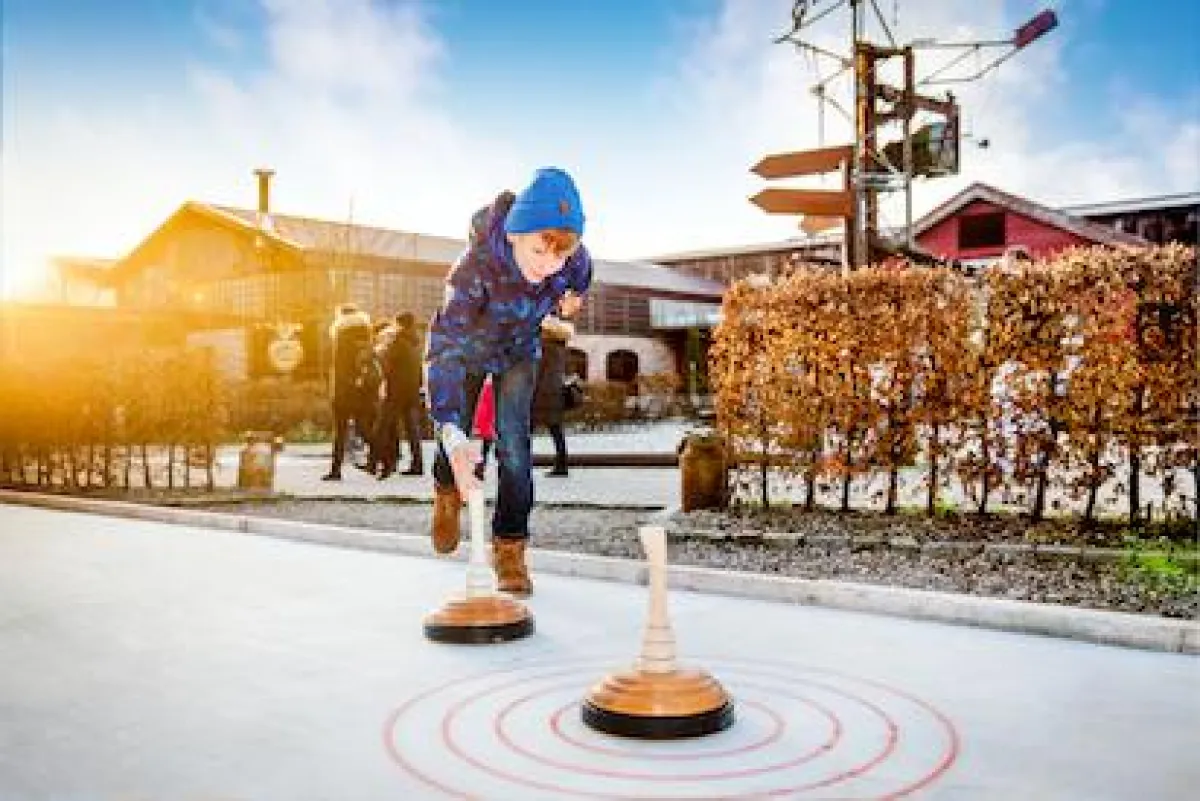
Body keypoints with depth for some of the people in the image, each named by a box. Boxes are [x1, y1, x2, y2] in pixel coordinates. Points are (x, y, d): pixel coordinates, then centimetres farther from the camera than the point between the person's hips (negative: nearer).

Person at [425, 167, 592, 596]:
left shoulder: (571, 255, -33)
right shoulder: (475, 265, -45)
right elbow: (444, 349, -52)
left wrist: (574, 294, 14)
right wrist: (452, 434, -63)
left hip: (519, 351, 2)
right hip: (467, 346, -2)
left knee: (514, 443, -10)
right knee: (456, 442, 9)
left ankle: (509, 548, 4)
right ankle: (447, 495, 45)